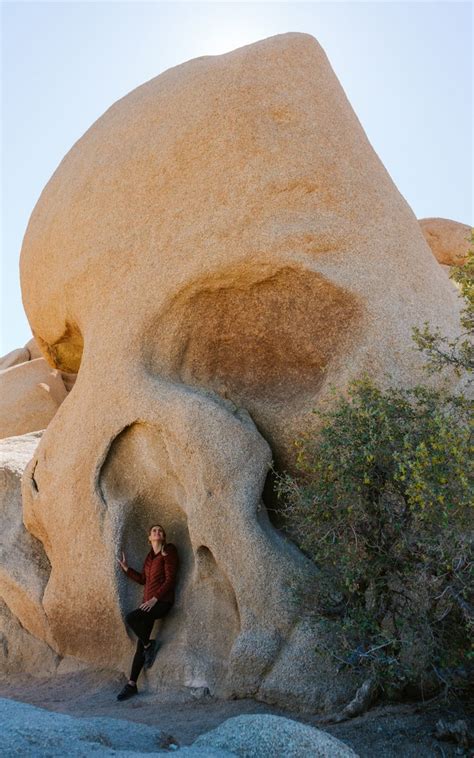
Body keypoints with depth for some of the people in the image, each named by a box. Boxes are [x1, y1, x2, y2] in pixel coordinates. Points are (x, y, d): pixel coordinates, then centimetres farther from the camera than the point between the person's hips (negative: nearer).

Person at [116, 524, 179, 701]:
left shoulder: (168, 551, -4)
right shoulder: (150, 556, 18)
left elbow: (170, 579, -11)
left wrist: (155, 599, -17)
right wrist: (126, 568, 18)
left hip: (162, 601, -7)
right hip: (148, 601, 7)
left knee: (131, 618, -28)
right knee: (140, 645, 3)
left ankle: (150, 645, -5)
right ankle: (132, 684, 6)